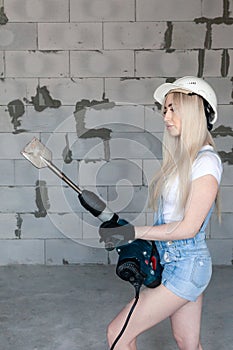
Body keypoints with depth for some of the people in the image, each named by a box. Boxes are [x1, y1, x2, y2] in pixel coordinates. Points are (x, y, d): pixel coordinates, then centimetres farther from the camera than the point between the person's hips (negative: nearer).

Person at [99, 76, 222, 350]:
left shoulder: (206, 162, -17)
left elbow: (189, 227, -19)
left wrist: (134, 232, -17)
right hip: (173, 262, 8)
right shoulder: (182, 158, 9)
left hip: (186, 266, -8)